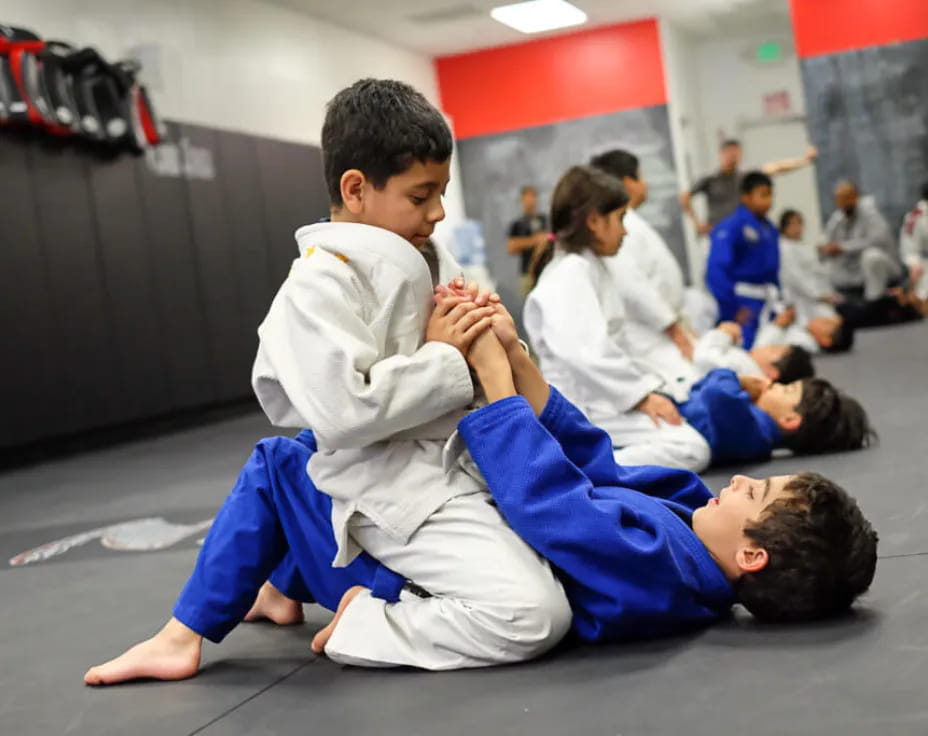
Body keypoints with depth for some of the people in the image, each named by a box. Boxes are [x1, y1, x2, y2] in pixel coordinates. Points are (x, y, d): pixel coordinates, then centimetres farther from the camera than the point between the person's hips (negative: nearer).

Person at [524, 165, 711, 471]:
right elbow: (589, 355, -25)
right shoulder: (571, 273, -15)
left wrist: (646, 390, 7)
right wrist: (642, 395, -18)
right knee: (690, 448, -21)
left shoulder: (592, 267, 18)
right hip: (584, 409, -10)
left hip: (602, 400, 10)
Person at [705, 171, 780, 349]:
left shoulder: (770, 229, 10)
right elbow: (716, 271, -19)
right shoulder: (729, 228, -13)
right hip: (744, 306, -7)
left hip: (767, 303, 7)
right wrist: (734, 307, -19)